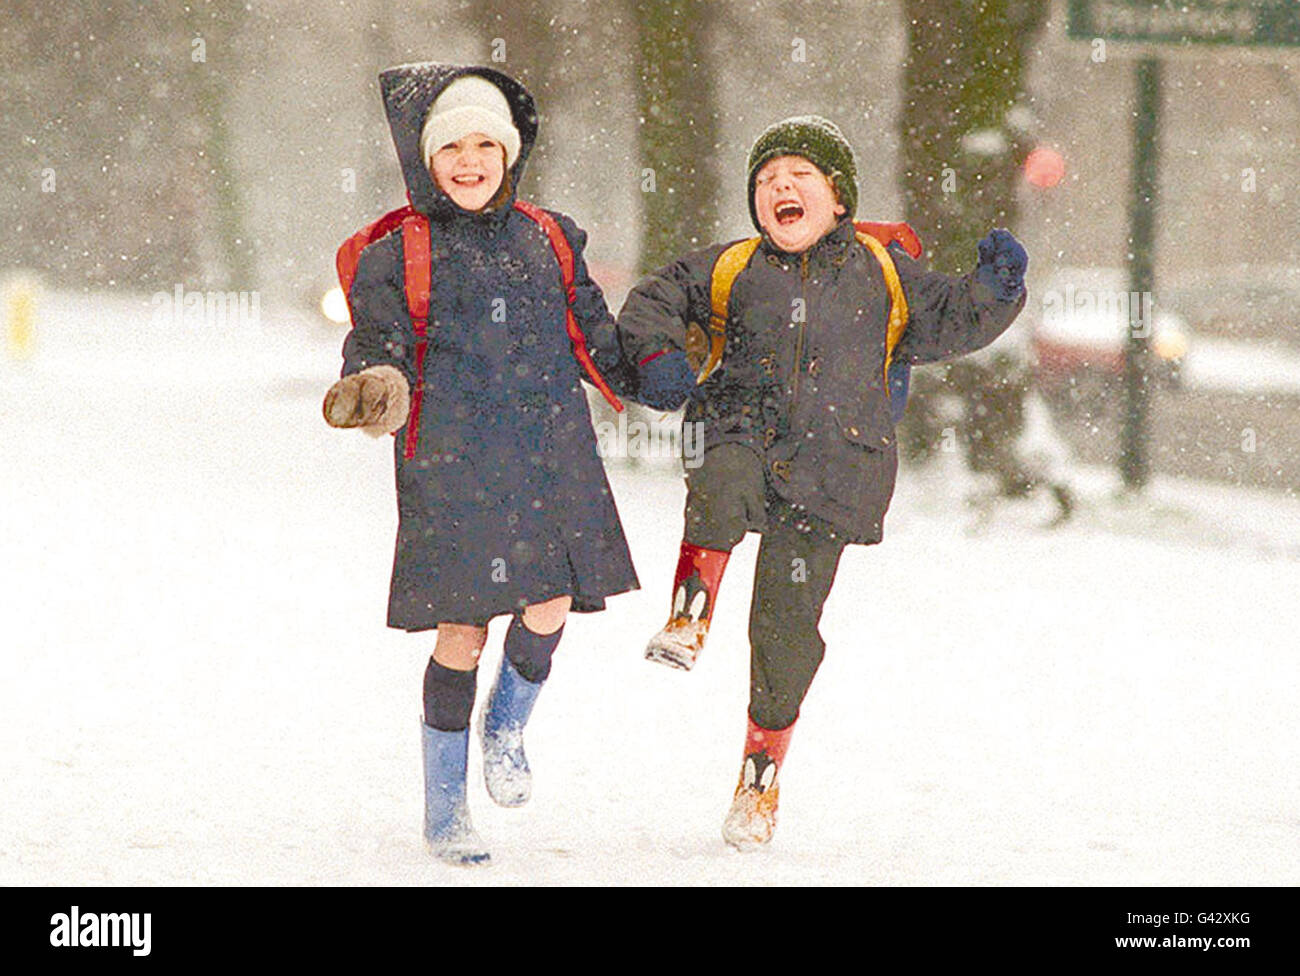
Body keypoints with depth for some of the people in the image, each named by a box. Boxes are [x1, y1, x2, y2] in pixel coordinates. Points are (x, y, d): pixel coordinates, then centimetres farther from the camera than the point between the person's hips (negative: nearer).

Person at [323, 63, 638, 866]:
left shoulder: (549, 239, 15)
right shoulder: (399, 255, 4)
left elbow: (597, 340, 21)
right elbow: (380, 343, -3)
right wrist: (373, 387, -24)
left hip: (551, 456, 3)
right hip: (452, 464, -3)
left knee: (550, 608, -7)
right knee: (462, 631, -4)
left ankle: (508, 730, 27)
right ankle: (445, 807, 12)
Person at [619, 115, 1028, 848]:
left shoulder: (881, 273, 9)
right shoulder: (731, 270, 10)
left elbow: (949, 320, 13)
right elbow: (655, 300, 17)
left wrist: (995, 290, -6)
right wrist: (657, 355, -3)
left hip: (829, 468, 0)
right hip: (746, 430, 0)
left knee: (789, 618, 0)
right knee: (723, 486, -39)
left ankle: (764, 767, 16)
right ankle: (691, 615, -22)